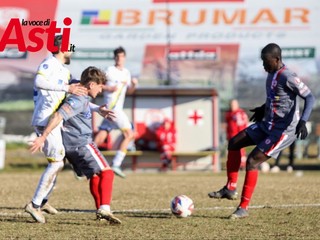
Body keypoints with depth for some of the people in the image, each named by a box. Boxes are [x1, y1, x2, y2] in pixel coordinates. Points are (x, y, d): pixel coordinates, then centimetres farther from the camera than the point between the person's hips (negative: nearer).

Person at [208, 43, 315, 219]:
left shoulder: (287, 77, -21)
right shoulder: (272, 74, 7)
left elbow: (309, 97, -24)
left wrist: (302, 121, -35)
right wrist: (263, 109, 28)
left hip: (283, 130, -10)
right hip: (267, 124, 10)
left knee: (252, 161, -16)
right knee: (234, 143, 10)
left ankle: (244, 208, -7)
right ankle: (230, 188, 19)